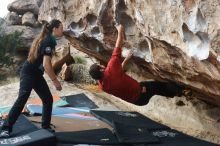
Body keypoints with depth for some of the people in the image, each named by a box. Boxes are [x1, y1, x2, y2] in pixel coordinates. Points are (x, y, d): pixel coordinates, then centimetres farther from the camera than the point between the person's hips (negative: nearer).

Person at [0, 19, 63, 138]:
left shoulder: (44, 39, 10)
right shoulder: (48, 41, -19)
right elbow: (46, 64, -27)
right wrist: (55, 81, -20)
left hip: (36, 74, 10)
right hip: (29, 73, -10)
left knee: (48, 99, 6)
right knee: (22, 99, -13)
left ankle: (46, 126, 14)